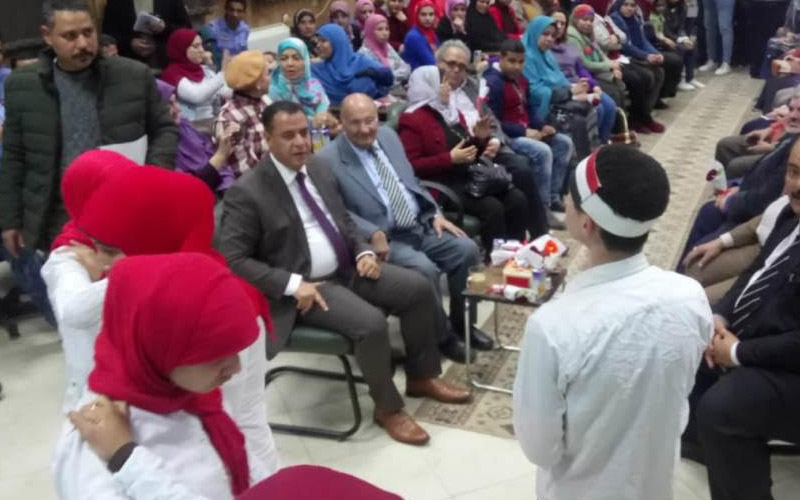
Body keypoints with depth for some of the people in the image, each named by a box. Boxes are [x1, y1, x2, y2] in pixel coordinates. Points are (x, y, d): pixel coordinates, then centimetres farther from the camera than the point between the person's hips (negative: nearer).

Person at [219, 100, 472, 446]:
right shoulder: (247, 192, -14)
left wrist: (364, 251, -2)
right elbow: (233, 259, -15)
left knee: (419, 288, -4)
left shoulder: (320, 173, 9)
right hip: (305, 285, -7)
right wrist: (293, 284, -22)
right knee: (371, 323, -28)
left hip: (347, 269, 8)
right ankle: (388, 408, -3)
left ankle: (422, 377, 15)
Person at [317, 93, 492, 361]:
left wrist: (435, 214, 5)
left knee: (467, 249, -10)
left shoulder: (388, 135, 10)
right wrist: (373, 235, -24)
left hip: (423, 225, 7)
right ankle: (442, 335, -2)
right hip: (385, 238, -6)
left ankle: (461, 322, 11)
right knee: (425, 269, -28)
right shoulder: (327, 159, -10)